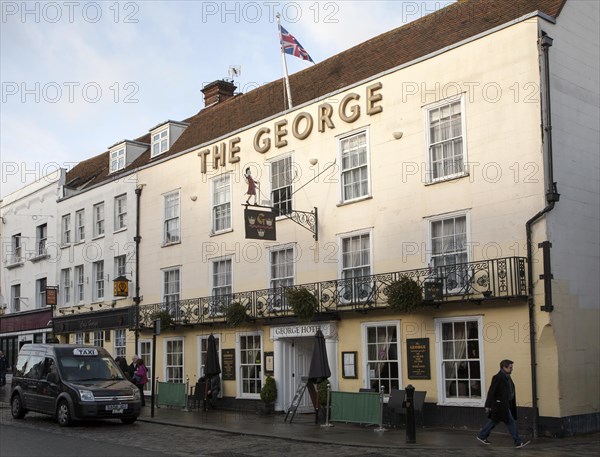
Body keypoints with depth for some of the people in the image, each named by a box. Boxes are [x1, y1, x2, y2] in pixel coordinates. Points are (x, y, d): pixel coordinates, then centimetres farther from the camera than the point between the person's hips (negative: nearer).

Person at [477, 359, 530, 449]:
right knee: (511, 422, -4)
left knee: (493, 421, 16)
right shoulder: (498, 377, -17)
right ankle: (518, 442, 3)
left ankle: (482, 436, 27)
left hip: (506, 404, 10)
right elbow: (491, 392, -18)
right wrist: (488, 406, -19)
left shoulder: (506, 377, 12)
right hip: (501, 405, -10)